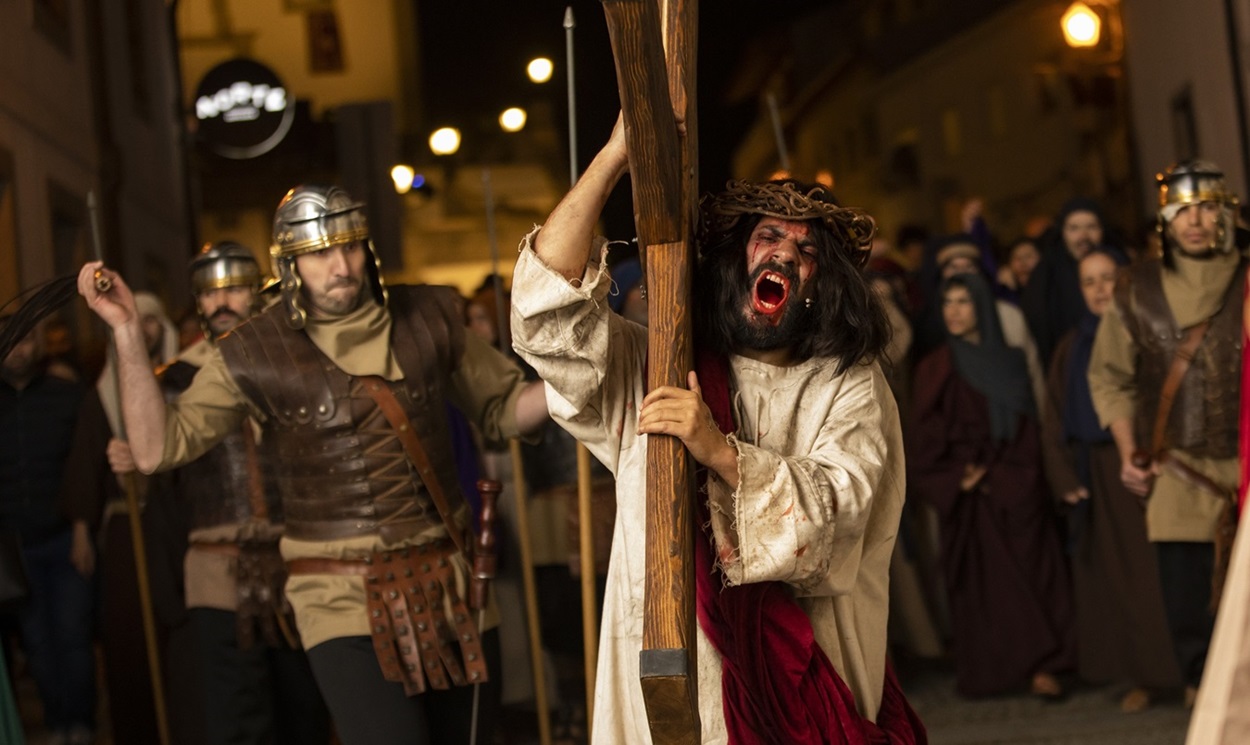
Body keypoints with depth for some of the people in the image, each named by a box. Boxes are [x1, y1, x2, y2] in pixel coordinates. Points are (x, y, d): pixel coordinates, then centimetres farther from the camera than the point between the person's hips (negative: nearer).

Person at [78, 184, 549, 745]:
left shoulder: (429, 318, 4)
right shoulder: (255, 355, -4)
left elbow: (503, 409, 14)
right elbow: (158, 448, -8)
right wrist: (127, 330, -14)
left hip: (448, 585, 4)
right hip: (345, 600, -4)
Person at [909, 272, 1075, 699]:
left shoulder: (1010, 362, 10)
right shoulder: (937, 369, 6)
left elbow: (1028, 429, 7)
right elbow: (927, 439, 1)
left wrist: (993, 473, -6)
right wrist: (962, 476, -10)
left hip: (1016, 491, 2)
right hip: (969, 498, -1)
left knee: (1031, 573, -7)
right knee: (983, 580, -4)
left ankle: (1039, 666, -8)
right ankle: (988, 671, 1)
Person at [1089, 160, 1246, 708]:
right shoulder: (1137, 289, 5)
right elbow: (1109, 375, 13)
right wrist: (1128, 452, 7)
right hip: (1177, 467, 1)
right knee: (1184, 589, 2)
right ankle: (1201, 684, 22)